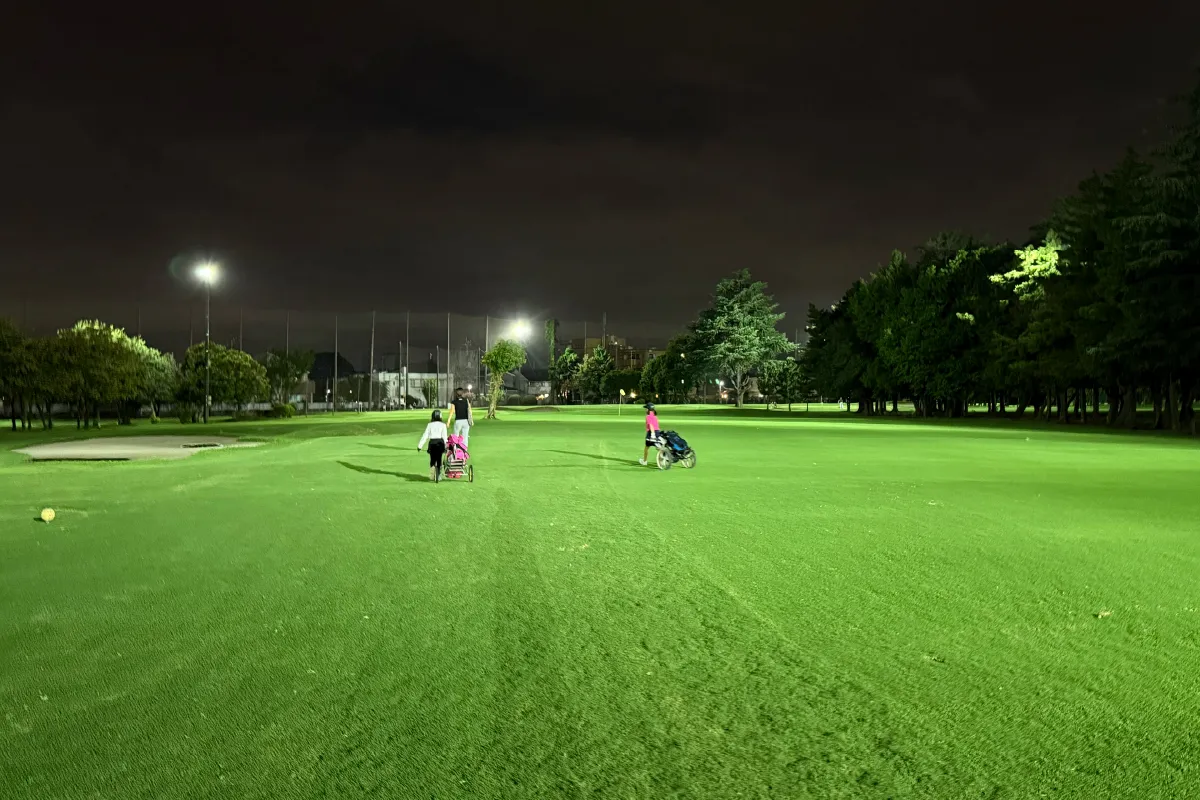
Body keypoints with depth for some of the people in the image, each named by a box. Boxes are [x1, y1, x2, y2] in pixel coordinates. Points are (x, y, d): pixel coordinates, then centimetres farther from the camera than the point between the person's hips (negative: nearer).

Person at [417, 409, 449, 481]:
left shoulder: (430, 425, 5)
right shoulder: (443, 425, 2)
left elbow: (425, 435, 3)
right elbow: (444, 436, -3)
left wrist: (420, 446, 6)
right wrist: (445, 446, -2)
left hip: (432, 442, 1)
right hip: (440, 442, -1)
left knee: (432, 460, 10)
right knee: (439, 460, 5)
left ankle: (432, 476, 2)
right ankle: (438, 475, 1)